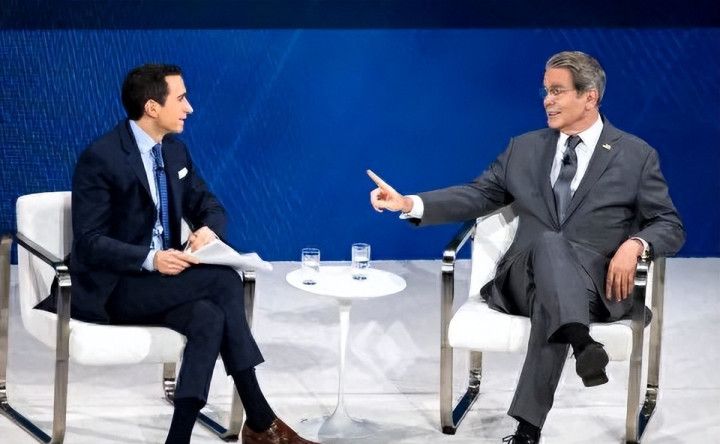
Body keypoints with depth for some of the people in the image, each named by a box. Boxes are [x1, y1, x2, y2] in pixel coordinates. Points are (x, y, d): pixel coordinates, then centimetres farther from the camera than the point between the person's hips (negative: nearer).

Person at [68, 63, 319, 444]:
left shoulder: (174, 149, 7)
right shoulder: (100, 158, -16)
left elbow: (208, 206, 13)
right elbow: (89, 243, -18)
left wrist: (208, 230, -12)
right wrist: (150, 259, -33)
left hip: (162, 279, 7)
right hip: (112, 287, -7)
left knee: (209, 317, -26)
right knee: (224, 281, -25)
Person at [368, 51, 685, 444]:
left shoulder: (637, 156, 9)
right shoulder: (525, 148, 19)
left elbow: (671, 226, 7)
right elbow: (478, 195, 15)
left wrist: (635, 244, -16)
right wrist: (410, 203, 0)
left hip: (596, 284, -2)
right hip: (525, 278, 2)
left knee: (549, 304, -38)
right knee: (549, 242, -35)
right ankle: (582, 344, -59)